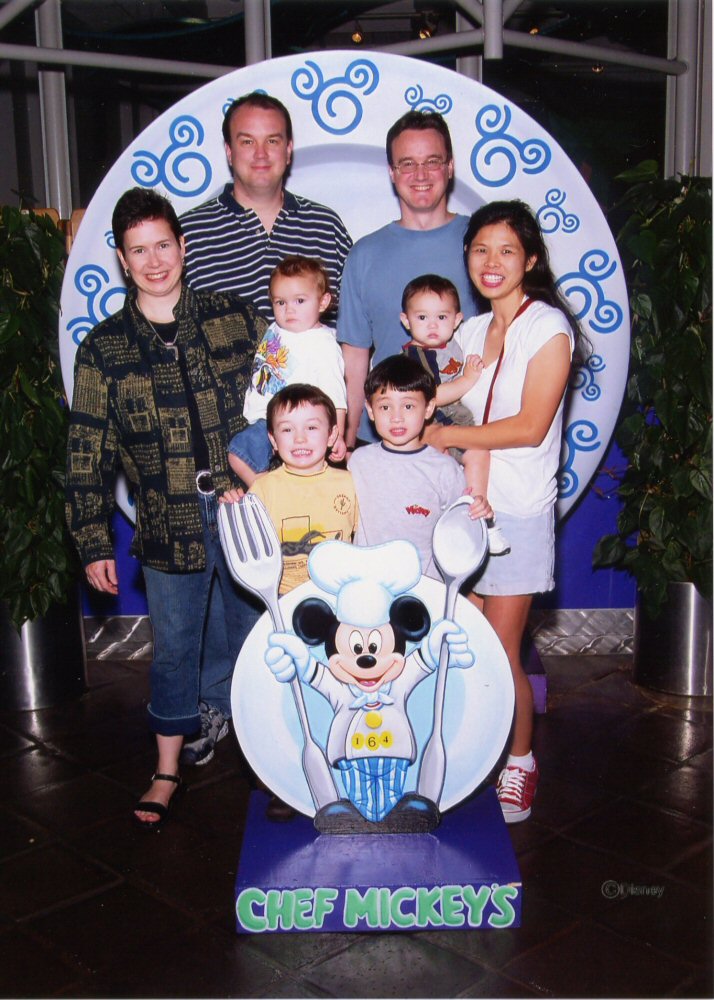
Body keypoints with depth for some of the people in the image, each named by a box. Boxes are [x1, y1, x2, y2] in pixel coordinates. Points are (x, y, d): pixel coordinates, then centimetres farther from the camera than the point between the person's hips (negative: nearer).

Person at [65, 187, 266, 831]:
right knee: (175, 647, 10)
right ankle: (168, 771, 28)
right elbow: (88, 454, 2)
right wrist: (94, 543, -1)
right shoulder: (103, 348, 2)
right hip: (168, 525, 0)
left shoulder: (235, 318, 2)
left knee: (255, 635, 13)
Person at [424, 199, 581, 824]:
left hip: (518, 512, -5)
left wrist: (444, 436, -12)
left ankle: (520, 764, 19)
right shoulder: (470, 333, 13)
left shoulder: (548, 327, -7)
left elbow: (530, 427, -15)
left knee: (501, 654, -1)